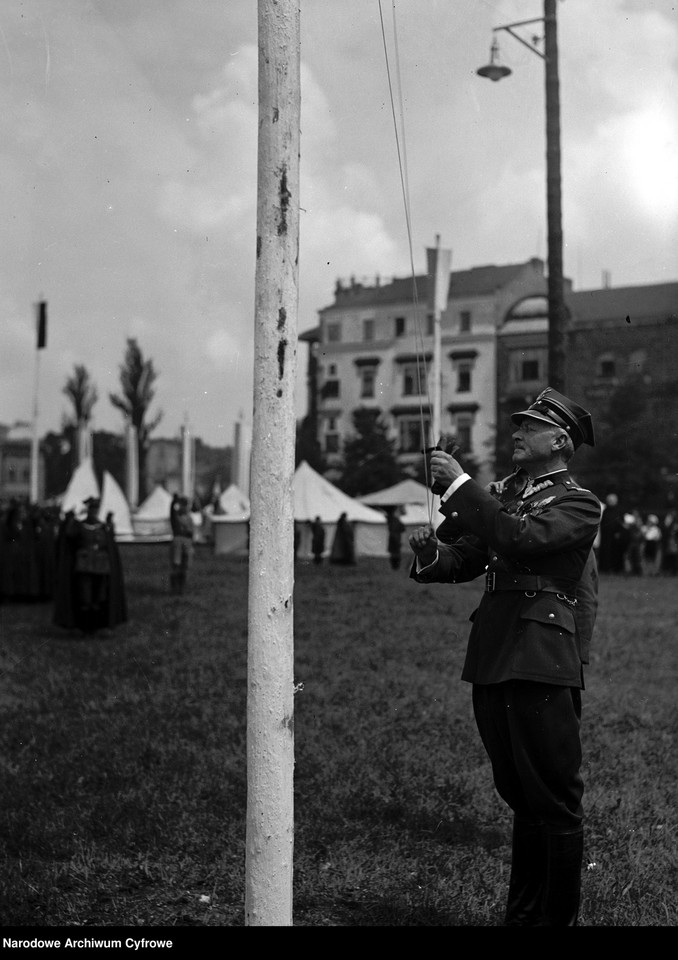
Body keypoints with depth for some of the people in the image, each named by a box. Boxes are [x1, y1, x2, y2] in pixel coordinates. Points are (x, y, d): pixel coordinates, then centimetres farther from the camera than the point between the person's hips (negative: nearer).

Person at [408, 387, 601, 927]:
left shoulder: (579, 504, -3)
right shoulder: (502, 494, 18)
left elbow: (521, 538, -20)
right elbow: (465, 560, 13)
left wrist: (460, 485, -19)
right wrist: (431, 554, -8)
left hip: (543, 667, -7)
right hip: (493, 663, 7)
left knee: (557, 802, 0)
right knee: (522, 800, 17)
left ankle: (559, 918, 12)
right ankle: (523, 913, 27)